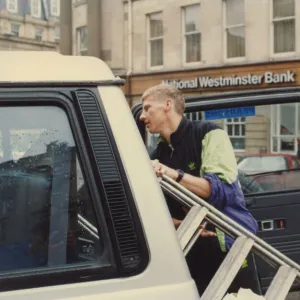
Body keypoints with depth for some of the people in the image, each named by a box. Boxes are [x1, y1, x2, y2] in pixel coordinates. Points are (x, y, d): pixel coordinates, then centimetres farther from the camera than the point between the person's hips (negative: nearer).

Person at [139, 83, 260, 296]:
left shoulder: (209, 135, -6)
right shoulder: (157, 156, 10)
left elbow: (223, 189, -19)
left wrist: (175, 175, -27)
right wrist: (179, 224, -15)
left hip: (229, 249, -5)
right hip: (190, 256, 5)